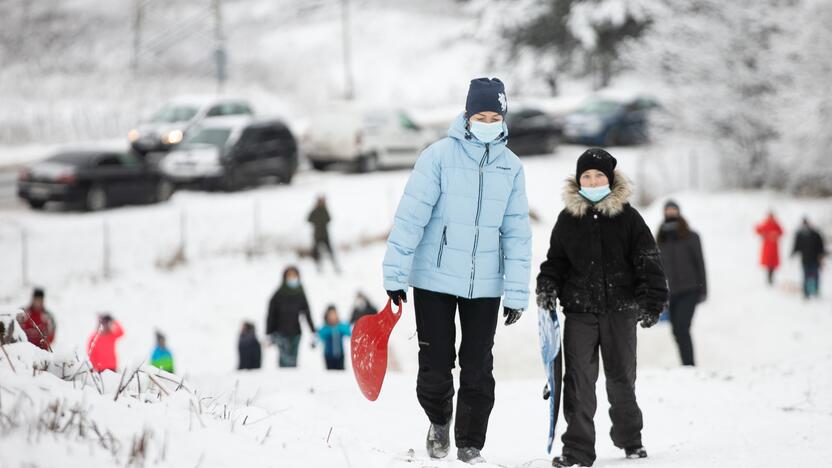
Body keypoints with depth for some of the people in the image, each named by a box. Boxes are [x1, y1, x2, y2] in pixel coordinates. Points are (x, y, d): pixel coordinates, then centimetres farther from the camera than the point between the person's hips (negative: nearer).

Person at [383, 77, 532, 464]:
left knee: (478, 369, 3)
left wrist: (517, 292, 1)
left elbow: (517, 232, 5)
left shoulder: (510, 166, 4)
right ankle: (439, 423, 30)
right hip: (434, 278, -2)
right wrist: (395, 274, -11)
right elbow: (411, 215, -8)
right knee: (436, 364, 2)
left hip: (485, 284, 2)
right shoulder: (440, 155, -7)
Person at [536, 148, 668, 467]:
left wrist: (652, 302, -7)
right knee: (579, 380, -5)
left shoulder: (627, 217, 1)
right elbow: (556, 260, 16)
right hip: (579, 311, 1)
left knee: (622, 379, 9)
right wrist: (547, 287, -2)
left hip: (619, 311, -1)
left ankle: (630, 440, 27)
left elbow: (648, 262, 1)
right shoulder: (567, 219, 7)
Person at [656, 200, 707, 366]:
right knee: (678, 331, 6)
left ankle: (689, 366, -15)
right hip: (671, 293, 5)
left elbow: (699, 264, -1)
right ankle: (687, 366, 15)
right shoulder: (661, 240, 9)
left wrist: (702, 290, -5)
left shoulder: (690, 237, -1)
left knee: (681, 328, -16)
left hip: (689, 291, -5)